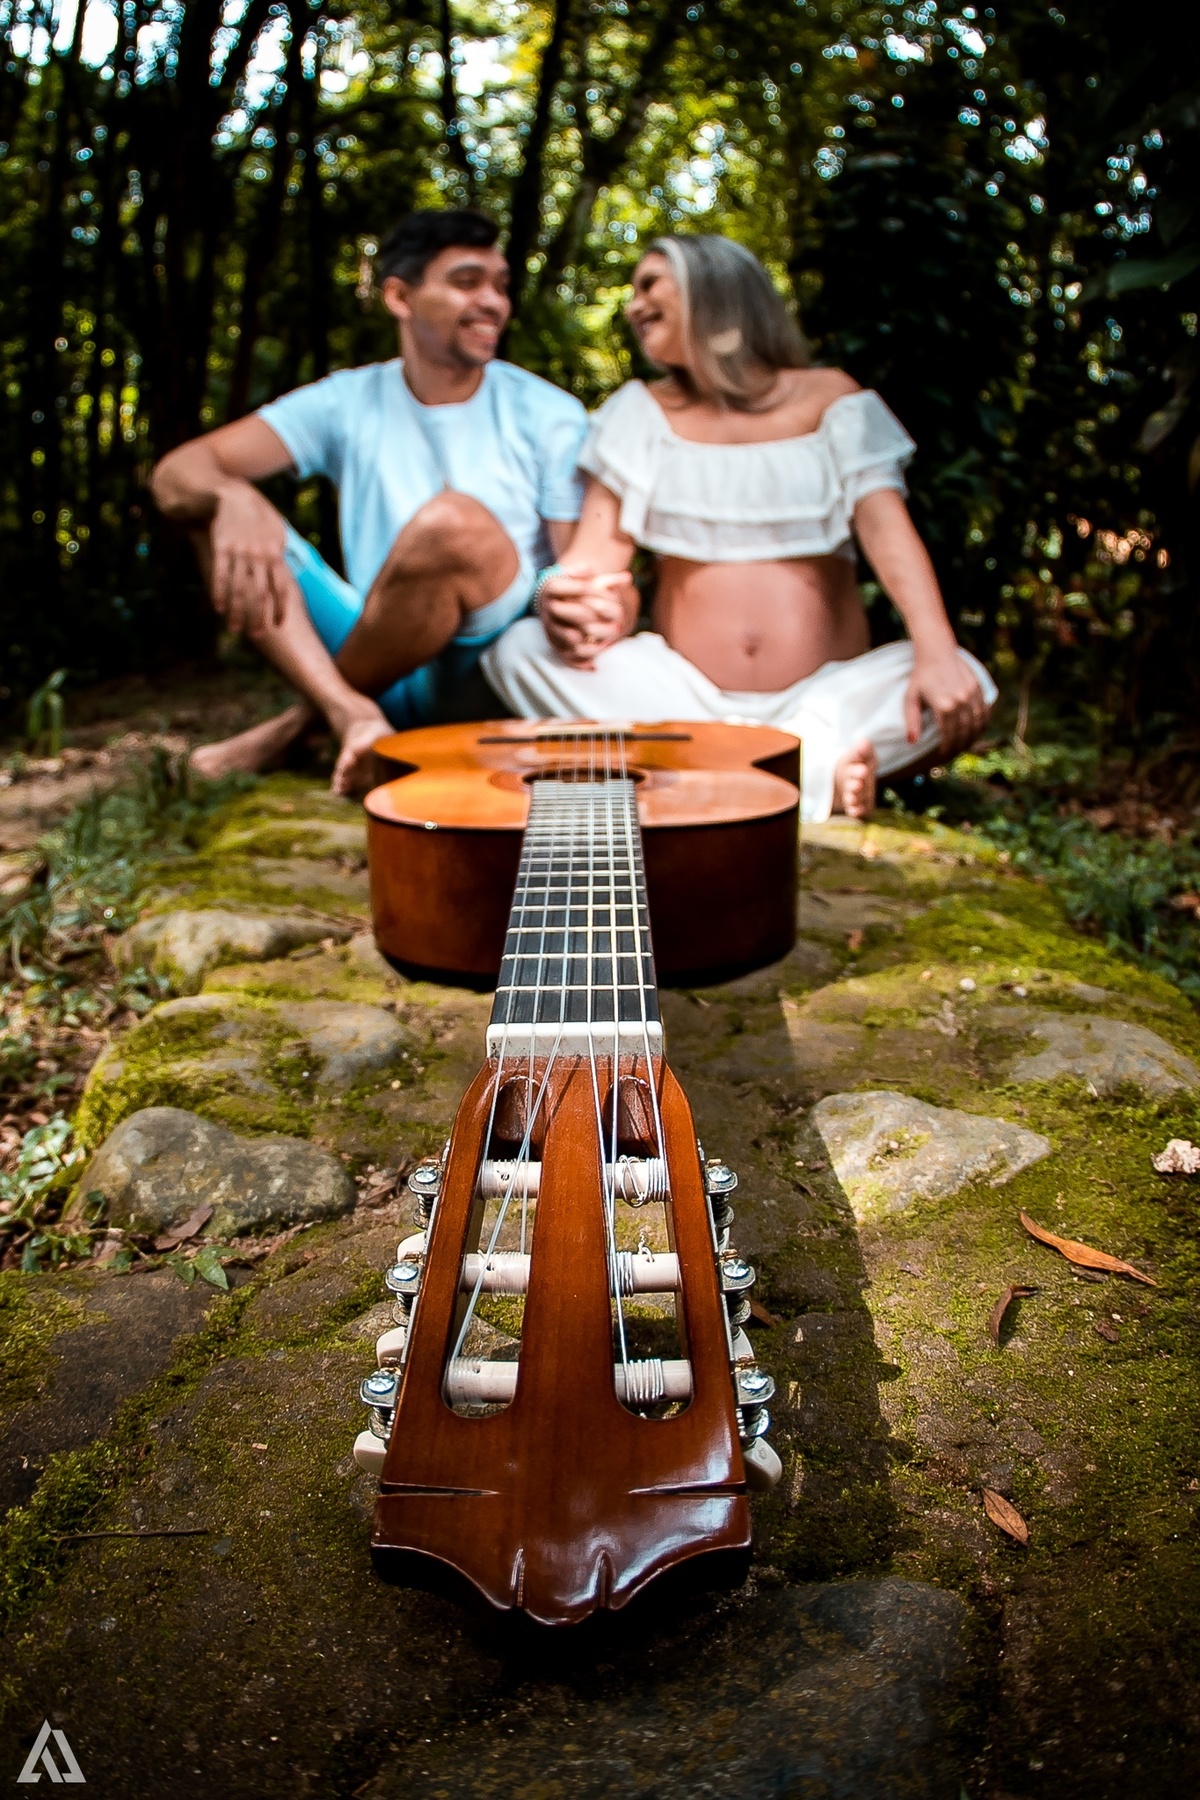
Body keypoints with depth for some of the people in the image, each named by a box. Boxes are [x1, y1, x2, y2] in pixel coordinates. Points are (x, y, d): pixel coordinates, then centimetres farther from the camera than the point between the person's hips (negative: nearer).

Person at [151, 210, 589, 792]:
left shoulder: (549, 416, 1)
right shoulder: (350, 402, 6)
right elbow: (175, 473, -2)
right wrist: (230, 497, -28)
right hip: (386, 665, 3)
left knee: (452, 521, -32)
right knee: (216, 507, -5)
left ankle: (302, 724, -11)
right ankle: (353, 717, -27)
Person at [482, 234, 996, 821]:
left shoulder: (828, 399, 7)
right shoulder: (644, 410, 12)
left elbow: (887, 528, -8)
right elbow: (597, 552, 0)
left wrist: (938, 653, -26)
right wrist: (560, 599, -26)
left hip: (824, 698, -1)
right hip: (684, 698, 2)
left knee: (966, 686, -27)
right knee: (519, 648, -23)